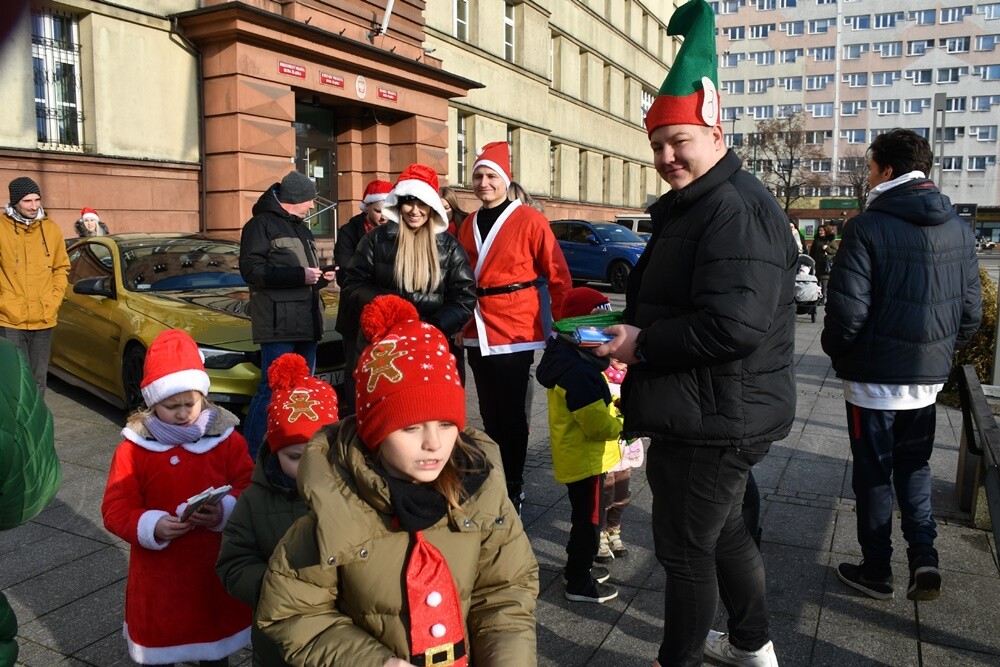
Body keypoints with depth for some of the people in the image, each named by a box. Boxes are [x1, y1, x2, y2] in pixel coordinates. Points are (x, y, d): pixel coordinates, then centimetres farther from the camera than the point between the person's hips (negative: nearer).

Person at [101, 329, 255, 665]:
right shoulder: (133, 448, -8)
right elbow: (115, 509, -8)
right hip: (158, 572, 0)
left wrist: (224, 512, -25)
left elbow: (249, 487, -6)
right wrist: (151, 527, -25)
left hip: (214, 566, 1)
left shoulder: (227, 438, -7)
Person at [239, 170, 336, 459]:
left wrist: (322, 275, 9)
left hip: (306, 325, 9)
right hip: (278, 325, -9)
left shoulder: (302, 229, 23)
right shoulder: (261, 224, -5)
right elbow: (251, 270, -15)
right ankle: (250, 456, -3)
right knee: (272, 391, -11)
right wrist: (300, 275, -19)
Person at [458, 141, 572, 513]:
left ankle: (514, 491, 16)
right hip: (477, 332, 6)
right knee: (489, 413, 15)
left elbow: (559, 277, -5)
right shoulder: (467, 225, 10)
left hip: (515, 332, -6)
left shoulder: (529, 220, -8)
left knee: (511, 414, 2)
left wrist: (561, 326, -5)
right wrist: (461, 320, 11)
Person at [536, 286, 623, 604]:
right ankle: (579, 584, 21)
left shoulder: (569, 361, 4)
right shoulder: (579, 373, -29)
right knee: (589, 520, 6)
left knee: (584, 516, 24)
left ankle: (577, 568, 40)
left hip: (575, 457, 10)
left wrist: (614, 408, 0)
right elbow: (598, 426, -28)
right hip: (584, 460, -10)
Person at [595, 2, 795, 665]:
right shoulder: (693, 206, 15)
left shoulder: (737, 211, -20)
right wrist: (629, 327, 9)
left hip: (715, 422, -11)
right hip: (710, 416, 11)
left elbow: (734, 326, -30)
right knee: (723, 530, 24)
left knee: (685, 546, 4)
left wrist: (644, 344, -20)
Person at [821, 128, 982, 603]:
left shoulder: (868, 228, -17)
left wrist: (837, 354, -2)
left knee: (873, 474, 9)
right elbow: (971, 310, 8)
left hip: (874, 379, -5)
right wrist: (941, 354, 20)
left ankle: (876, 571, 21)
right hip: (929, 379, 6)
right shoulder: (960, 230, 4)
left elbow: (846, 312, -20)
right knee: (913, 466, 23)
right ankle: (923, 555, 12)